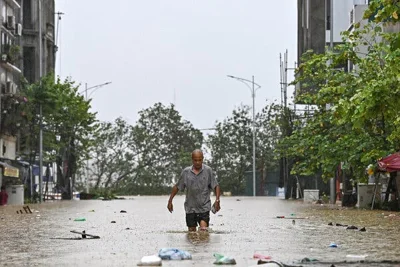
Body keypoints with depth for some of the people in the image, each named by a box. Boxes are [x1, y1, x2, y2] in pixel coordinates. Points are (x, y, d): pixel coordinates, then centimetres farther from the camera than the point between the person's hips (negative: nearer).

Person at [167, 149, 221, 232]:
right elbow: (177, 187, 13)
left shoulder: (208, 171, -2)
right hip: (190, 208, 2)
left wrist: (217, 200, -12)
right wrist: (170, 201, 13)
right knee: (191, 232, 5)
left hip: (204, 207, -2)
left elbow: (216, 186, 2)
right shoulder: (186, 172, 3)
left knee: (203, 230, -18)